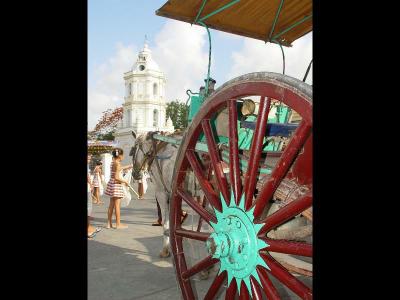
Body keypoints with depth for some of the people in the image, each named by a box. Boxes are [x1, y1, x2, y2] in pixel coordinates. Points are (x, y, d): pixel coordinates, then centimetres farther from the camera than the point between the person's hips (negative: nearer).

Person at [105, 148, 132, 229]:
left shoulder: (113, 162, 9)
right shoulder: (117, 164, -16)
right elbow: (116, 177, -22)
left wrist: (127, 167, 37)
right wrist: (125, 181, -11)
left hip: (112, 185, 9)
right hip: (116, 185, -9)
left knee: (111, 205, 13)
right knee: (117, 205, -2)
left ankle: (109, 223, 19)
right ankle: (118, 224, 5)